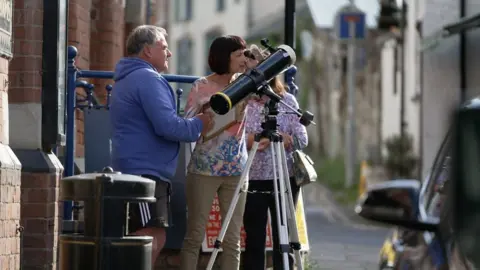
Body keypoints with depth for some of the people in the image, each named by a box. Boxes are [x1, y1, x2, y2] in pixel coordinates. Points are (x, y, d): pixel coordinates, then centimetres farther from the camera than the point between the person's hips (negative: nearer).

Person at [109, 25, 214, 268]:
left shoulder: (127, 79, 21)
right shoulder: (148, 79, -12)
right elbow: (167, 126, -20)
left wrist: (192, 124, 18)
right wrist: (198, 125, -4)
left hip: (134, 171, 11)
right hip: (145, 172, -11)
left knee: (154, 240, 11)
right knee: (150, 240, -15)